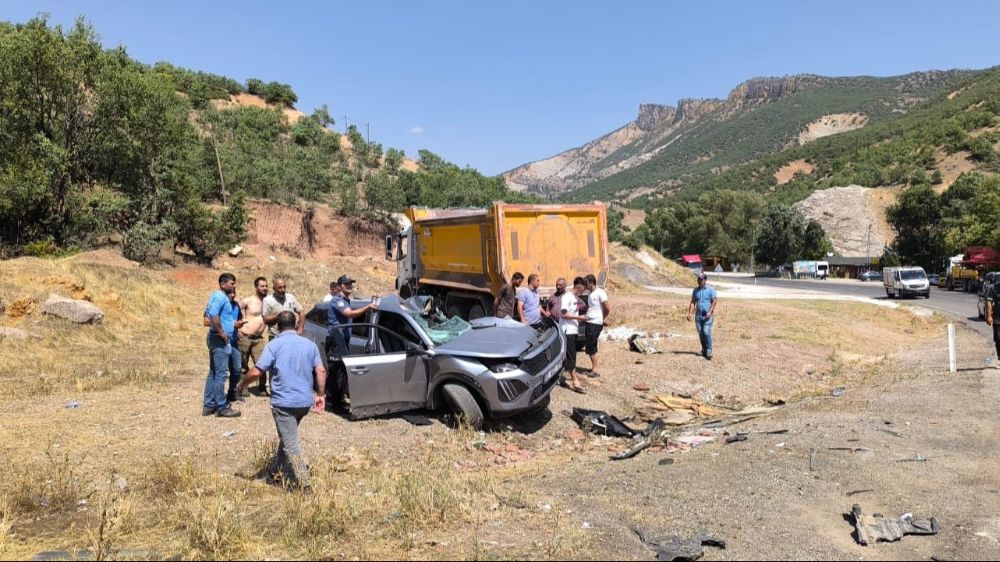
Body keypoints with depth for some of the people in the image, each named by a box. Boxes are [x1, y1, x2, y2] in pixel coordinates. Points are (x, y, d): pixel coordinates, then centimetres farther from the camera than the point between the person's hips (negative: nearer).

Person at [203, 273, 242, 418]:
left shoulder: (220, 296, 17)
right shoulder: (220, 296, -14)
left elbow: (208, 315, 22)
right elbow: (213, 315, -28)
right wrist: (222, 333, -20)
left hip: (221, 339, 11)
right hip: (221, 339, -11)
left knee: (213, 373, 14)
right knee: (221, 374, -5)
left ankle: (209, 405, 20)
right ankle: (222, 407, -1)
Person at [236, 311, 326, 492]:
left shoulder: (274, 345, -7)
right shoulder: (309, 344, 7)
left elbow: (257, 371, -11)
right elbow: (321, 371, 2)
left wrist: (242, 384, 6)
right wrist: (320, 394, 10)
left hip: (284, 402, -6)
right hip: (305, 402, 6)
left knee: (290, 444, -1)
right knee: (287, 437, 25)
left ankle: (304, 485, -4)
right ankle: (273, 471, 39)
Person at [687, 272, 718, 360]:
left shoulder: (711, 289, -1)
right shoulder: (695, 290, 12)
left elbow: (714, 301, -6)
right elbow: (693, 302, 10)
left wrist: (710, 312, -19)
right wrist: (689, 313, -2)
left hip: (708, 316, -4)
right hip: (698, 315, 4)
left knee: (706, 332, -15)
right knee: (701, 333, 5)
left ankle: (709, 352, -12)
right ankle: (704, 350, 20)